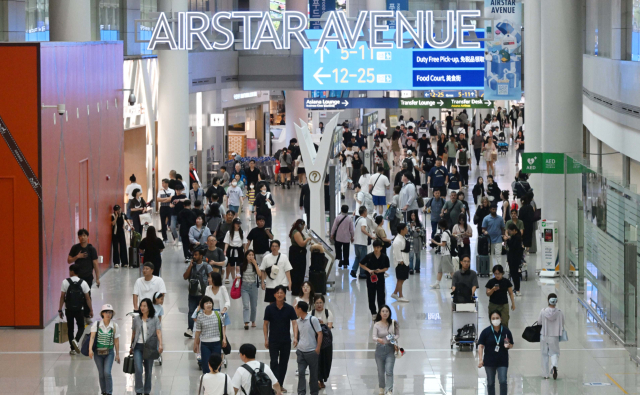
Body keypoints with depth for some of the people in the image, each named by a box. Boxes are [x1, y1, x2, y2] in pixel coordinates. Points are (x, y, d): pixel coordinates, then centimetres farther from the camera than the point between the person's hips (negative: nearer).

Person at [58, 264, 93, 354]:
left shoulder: (66, 282, -7)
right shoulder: (83, 283, -3)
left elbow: (62, 297, -6)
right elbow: (88, 298, -2)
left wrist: (60, 310, 1)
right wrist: (91, 310, 6)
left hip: (69, 309, 0)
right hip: (79, 309, 0)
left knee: (70, 328, 12)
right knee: (81, 327, 13)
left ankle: (73, 349, 11)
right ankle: (76, 340, -16)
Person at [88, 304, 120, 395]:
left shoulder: (114, 326, -4)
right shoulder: (96, 324, -6)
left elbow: (116, 341, 1)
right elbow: (92, 337, -14)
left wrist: (117, 354, 6)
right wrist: (90, 349, -28)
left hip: (109, 353, -1)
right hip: (98, 353, 1)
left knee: (107, 373, -15)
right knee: (101, 374, 9)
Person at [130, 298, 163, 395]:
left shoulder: (155, 319, -1)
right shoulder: (136, 319, 6)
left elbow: (158, 332, -12)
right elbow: (133, 333, 14)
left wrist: (160, 345, -26)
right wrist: (131, 347, 17)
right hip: (138, 347, 1)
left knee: (148, 371, 7)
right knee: (138, 369, -13)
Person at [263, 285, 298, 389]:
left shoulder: (289, 309, -2)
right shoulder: (269, 308, -3)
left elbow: (294, 323, -6)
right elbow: (266, 324, 2)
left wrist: (295, 337, -19)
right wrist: (266, 339, -3)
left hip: (286, 341, 2)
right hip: (273, 341, -2)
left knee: (284, 363, 9)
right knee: (274, 362, -10)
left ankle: (280, 384, 20)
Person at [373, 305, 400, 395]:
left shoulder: (393, 323, -5)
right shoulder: (377, 325, -6)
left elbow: (398, 334, 5)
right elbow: (374, 337, -14)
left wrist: (394, 339, -17)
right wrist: (378, 339, -37)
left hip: (390, 349, -1)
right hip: (380, 349, 1)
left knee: (389, 371, -14)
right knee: (381, 372, 13)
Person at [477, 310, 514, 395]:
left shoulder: (506, 331, -2)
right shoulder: (486, 331, -5)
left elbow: (511, 345, 9)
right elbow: (481, 346, -6)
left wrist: (508, 345, -16)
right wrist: (480, 359, -14)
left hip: (502, 362, 0)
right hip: (489, 361, 0)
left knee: (503, 382, -11)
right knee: (490, 383, 10)